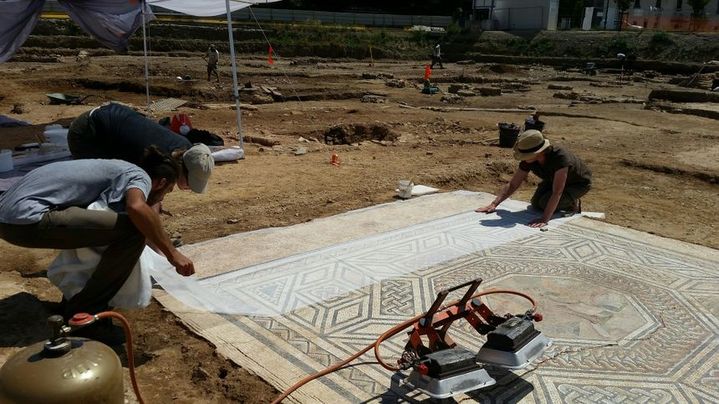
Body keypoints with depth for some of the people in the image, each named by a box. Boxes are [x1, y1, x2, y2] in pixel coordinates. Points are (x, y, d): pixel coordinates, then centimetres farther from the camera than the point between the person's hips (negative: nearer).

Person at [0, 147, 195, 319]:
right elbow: (137, 207, -29)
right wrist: (172, 253, -21)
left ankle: (74, 298, 32)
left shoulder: (119, 169, 25)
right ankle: (85, 312, -3)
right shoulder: (140, 176, -3)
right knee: (134, 231, -16)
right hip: (28, 219, -10)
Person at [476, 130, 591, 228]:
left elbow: (557, 192, -47)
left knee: (546, 202, -23)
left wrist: (544, 219, -54)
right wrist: (494, 204, -25)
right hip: (553, 179, 7)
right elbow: (512, 185, -16)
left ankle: (573, 203, 4)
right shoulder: (528, 160, -25)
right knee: (536, 204, -3)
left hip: (579, 183, -6)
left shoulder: (560, 157, -45)